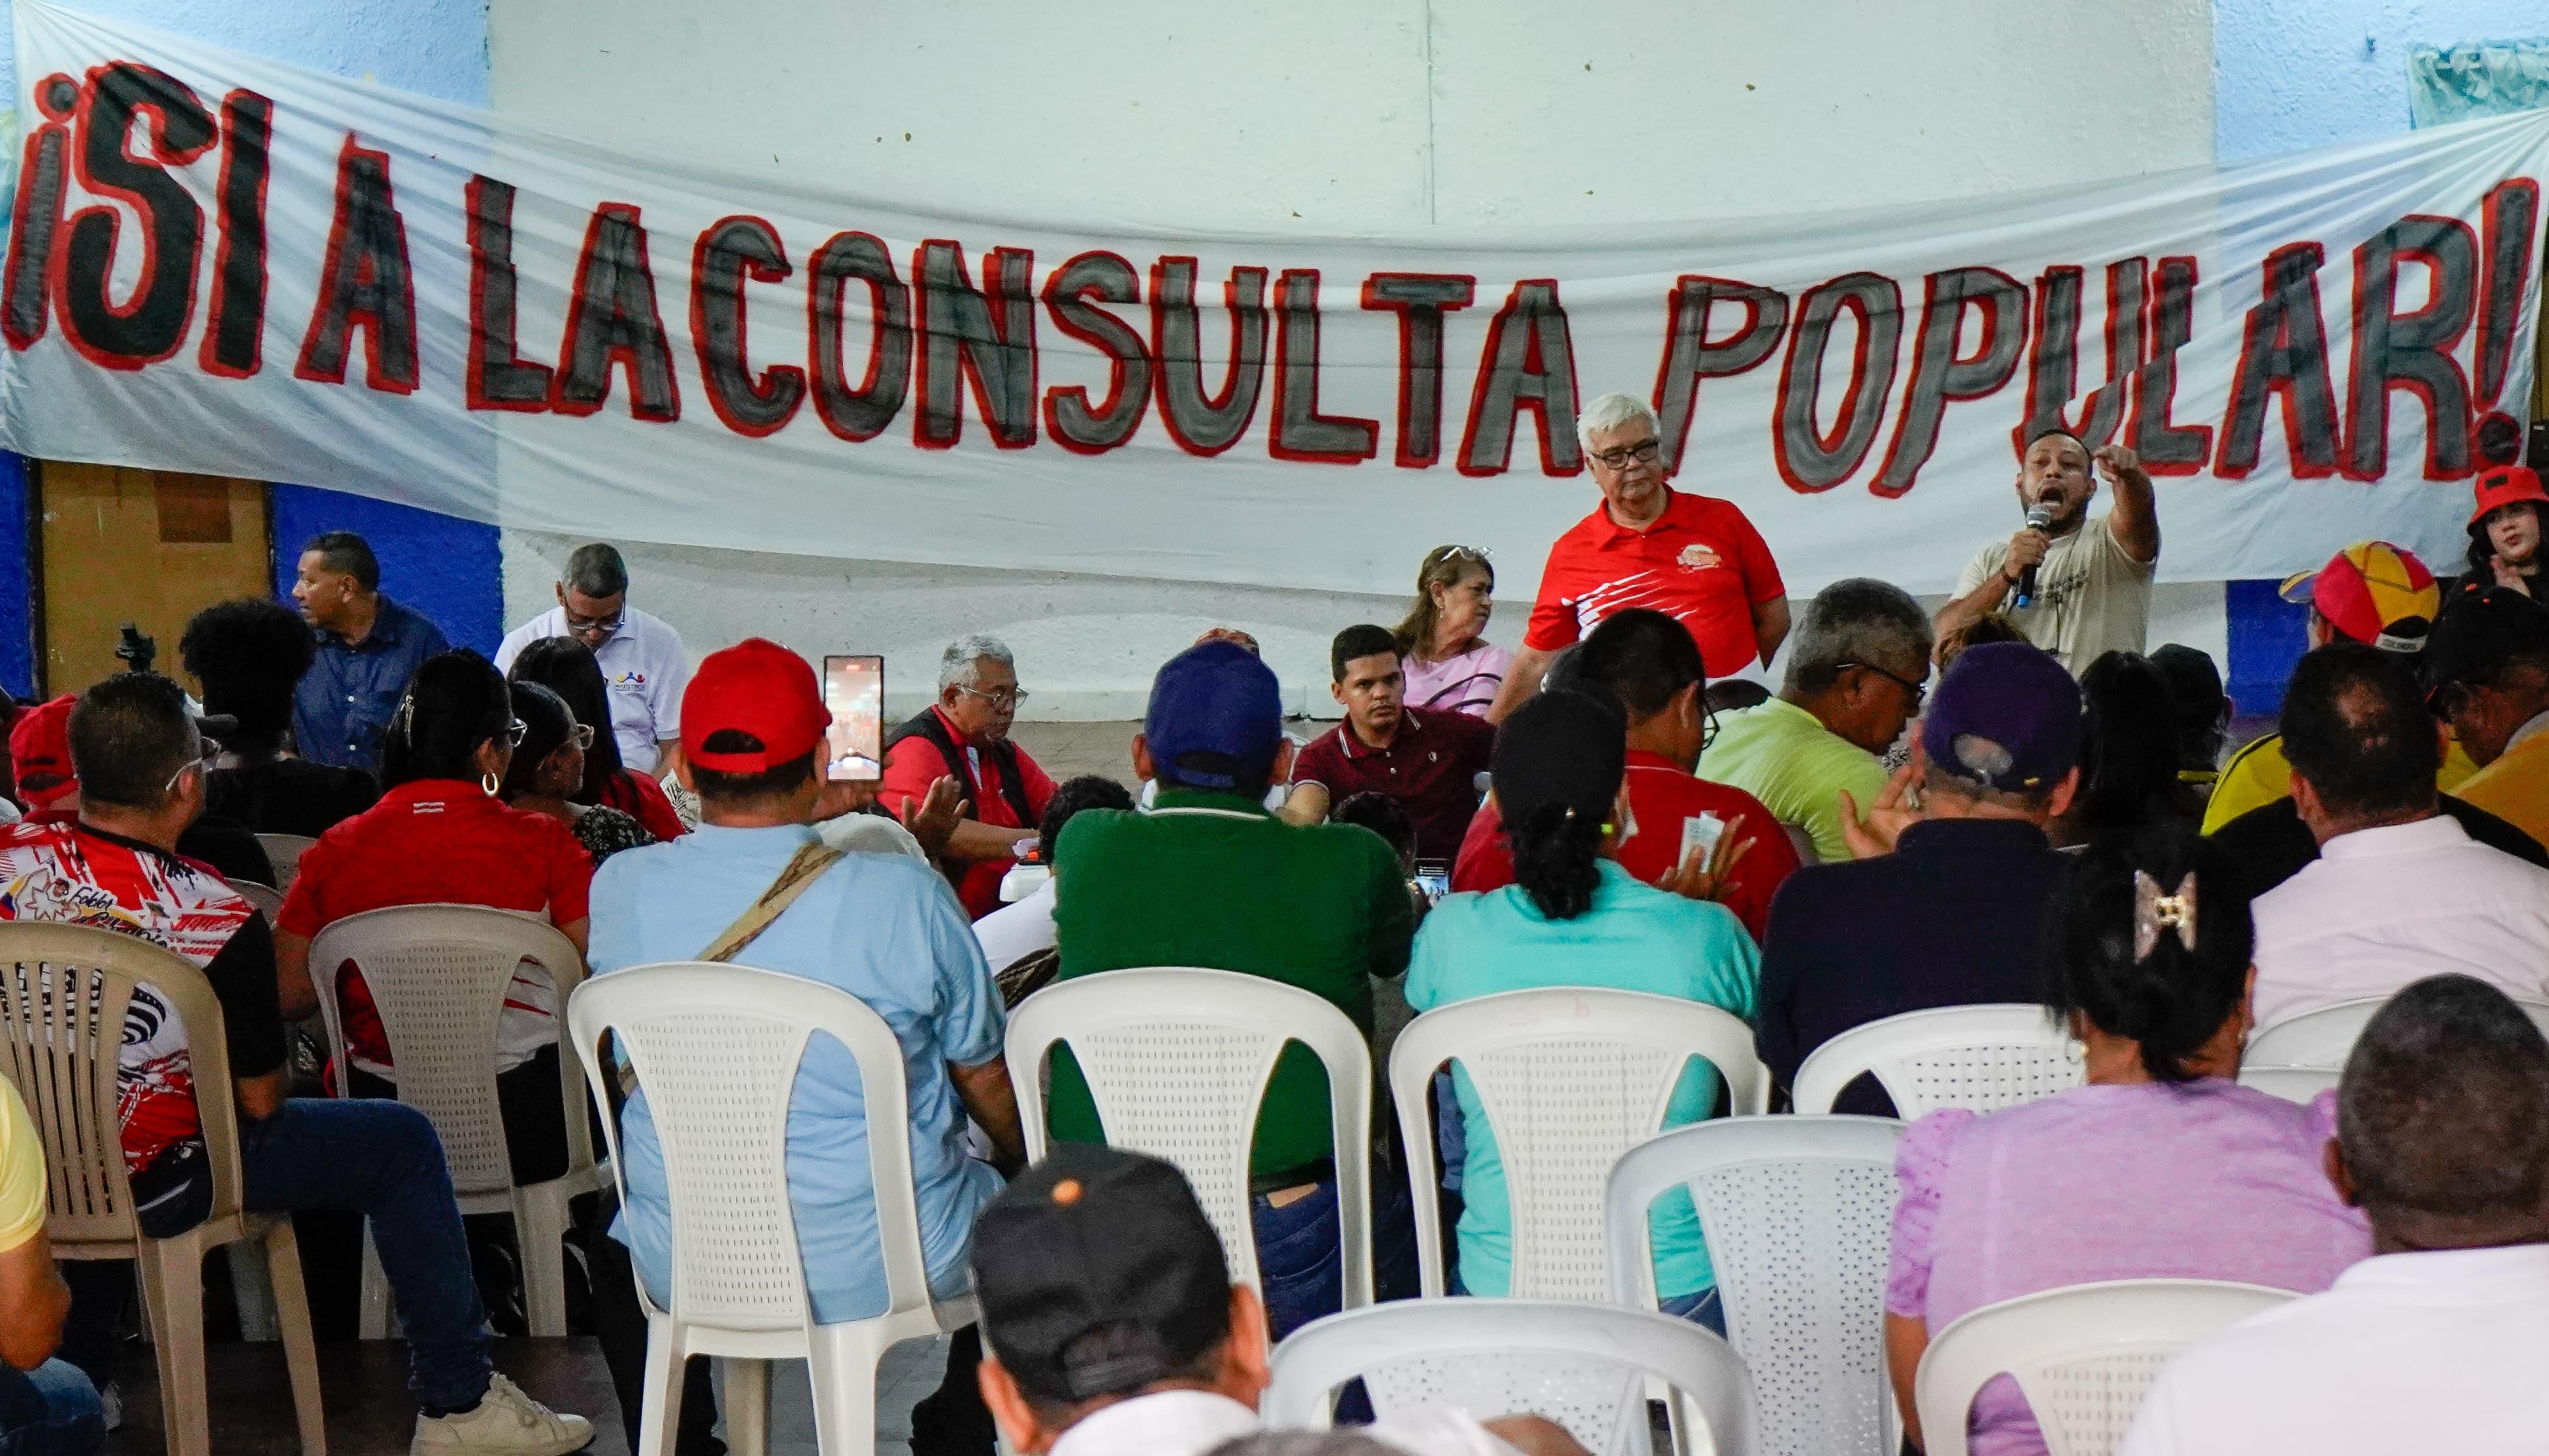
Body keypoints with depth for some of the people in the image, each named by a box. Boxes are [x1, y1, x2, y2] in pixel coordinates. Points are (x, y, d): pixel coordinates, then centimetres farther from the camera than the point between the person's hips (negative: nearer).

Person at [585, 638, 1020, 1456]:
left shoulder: (617, 889, -11)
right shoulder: (905, 896, -17)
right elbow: (988, 1083, -3)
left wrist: (795, 825, 21)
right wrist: (1036, 1173, 16)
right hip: (886, 1264, -2)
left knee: (615, 1252, 37)